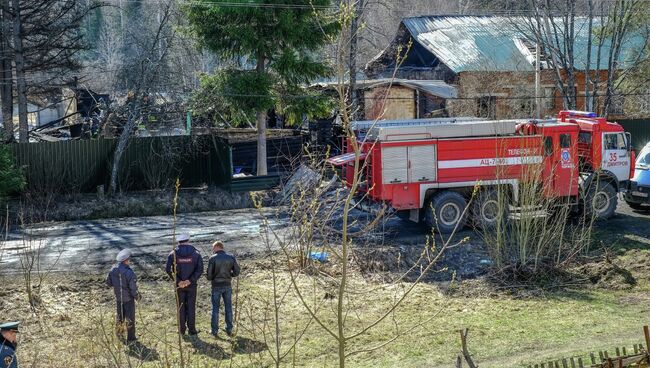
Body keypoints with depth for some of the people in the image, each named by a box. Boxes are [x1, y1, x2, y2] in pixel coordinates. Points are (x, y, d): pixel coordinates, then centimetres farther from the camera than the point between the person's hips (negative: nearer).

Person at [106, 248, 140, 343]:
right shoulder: (129, 272, -27)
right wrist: (137, 296, -6)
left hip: (118, 297, 5)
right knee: (130, 317, 9)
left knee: (120, 315, 24)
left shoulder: (113, 270, -9)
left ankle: (119, 333, 39)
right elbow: (133, 287, -23)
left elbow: (108, 283, 3)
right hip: (128, 298, -5)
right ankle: (130, 337, 17)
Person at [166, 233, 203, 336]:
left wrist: (178, 281, -14)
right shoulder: (196, 253, -5)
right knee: (191, 307, 8)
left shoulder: (173, 254, -5)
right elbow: (200, 269, -15)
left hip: (179, 285, 0)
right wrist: (190, 280, -18)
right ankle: (192, 329, 11)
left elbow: (168, 269, -13)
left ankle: (182, 329, 19)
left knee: (181, 306, 12)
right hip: (191, 285, 0)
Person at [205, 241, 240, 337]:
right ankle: (229, 330, 13)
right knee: (228, 307, 11)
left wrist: (209, 277, 12)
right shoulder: (231, 258, -1)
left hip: (216, 286, -2)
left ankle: (214, 330, 9)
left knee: (215, 308, 7)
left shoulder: (213, 258, -10)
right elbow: (236, 272, 0)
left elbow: (209, 275, -11)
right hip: (227, 285, 2)